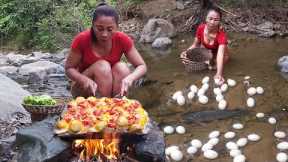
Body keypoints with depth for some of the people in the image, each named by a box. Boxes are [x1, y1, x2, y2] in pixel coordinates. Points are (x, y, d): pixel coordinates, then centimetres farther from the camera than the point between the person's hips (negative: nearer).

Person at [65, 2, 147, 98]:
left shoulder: (122, 40, -16)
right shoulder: (82, 40, -22)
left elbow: (142, 66, -14)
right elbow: (69, 69, -15)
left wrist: (129, 78, -36)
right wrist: (85, 80, -36)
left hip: (109, 91, 2)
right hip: (84, 89, -2)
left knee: (122, 67, -25)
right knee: (102, 66, -28)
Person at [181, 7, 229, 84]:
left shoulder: (221, 34, -38)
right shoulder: (201, 28, -27)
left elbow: (220, 54, -50)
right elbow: (195, 45, -10)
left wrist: (219, 74, -65)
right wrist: (186, 52, -32)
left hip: (216, 53, -2)